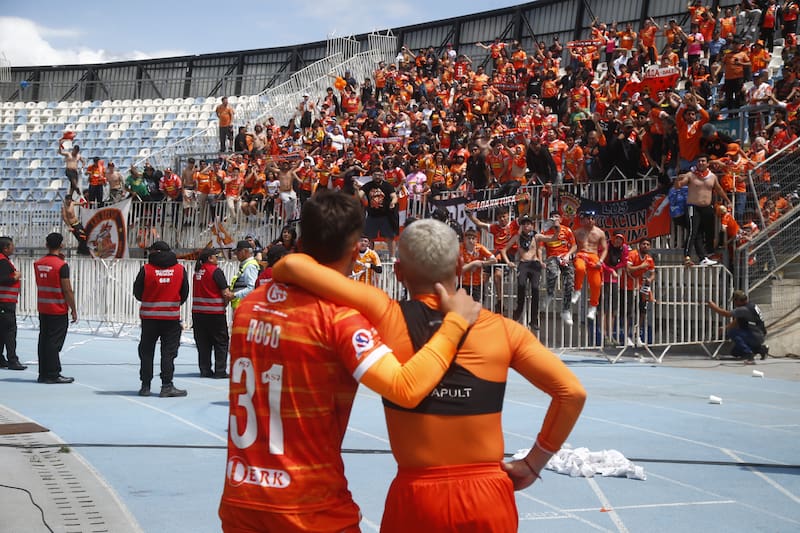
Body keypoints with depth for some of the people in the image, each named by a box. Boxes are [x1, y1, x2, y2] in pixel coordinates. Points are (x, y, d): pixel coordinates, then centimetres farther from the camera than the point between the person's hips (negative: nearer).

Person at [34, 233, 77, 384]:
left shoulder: (38, 264, 5)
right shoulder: (62, 265, -15)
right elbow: (67, 290, -16)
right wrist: (73, 310, -6)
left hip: (42, 309, 6)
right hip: (58, 310, -6)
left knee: (44, 341, 11)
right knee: (54, 342, -3)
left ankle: (43, 374, 15)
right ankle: (53, 375, 0)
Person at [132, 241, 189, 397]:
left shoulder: (146, 269, -6)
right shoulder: (180, 269, 0)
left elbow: (137, 293, 1)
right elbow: (185, 294, 8)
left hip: (149, 316, 0)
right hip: (172, 316, 0)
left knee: (146, 351, 10)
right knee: (169, 352, 4)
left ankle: (145, 386, 12)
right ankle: (167, 386, -1)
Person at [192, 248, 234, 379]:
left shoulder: (197, 271, 8)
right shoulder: (216, 271, -12)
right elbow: (226, 293, -16)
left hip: (198, 312, 6)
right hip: (215, 313, -6)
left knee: (203, 343, 12)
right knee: (221, 343, 4)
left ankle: (204, 370, 13)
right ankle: (220, 371, 2)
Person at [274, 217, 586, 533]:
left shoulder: (386, 317, -7)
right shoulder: (503, 330, -3)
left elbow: (292, 264, -10)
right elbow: (573, 392, -3)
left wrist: (282, 275, 12)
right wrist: (533, 463, 6)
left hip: (415, 498, -1)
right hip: (488, 496, 1)